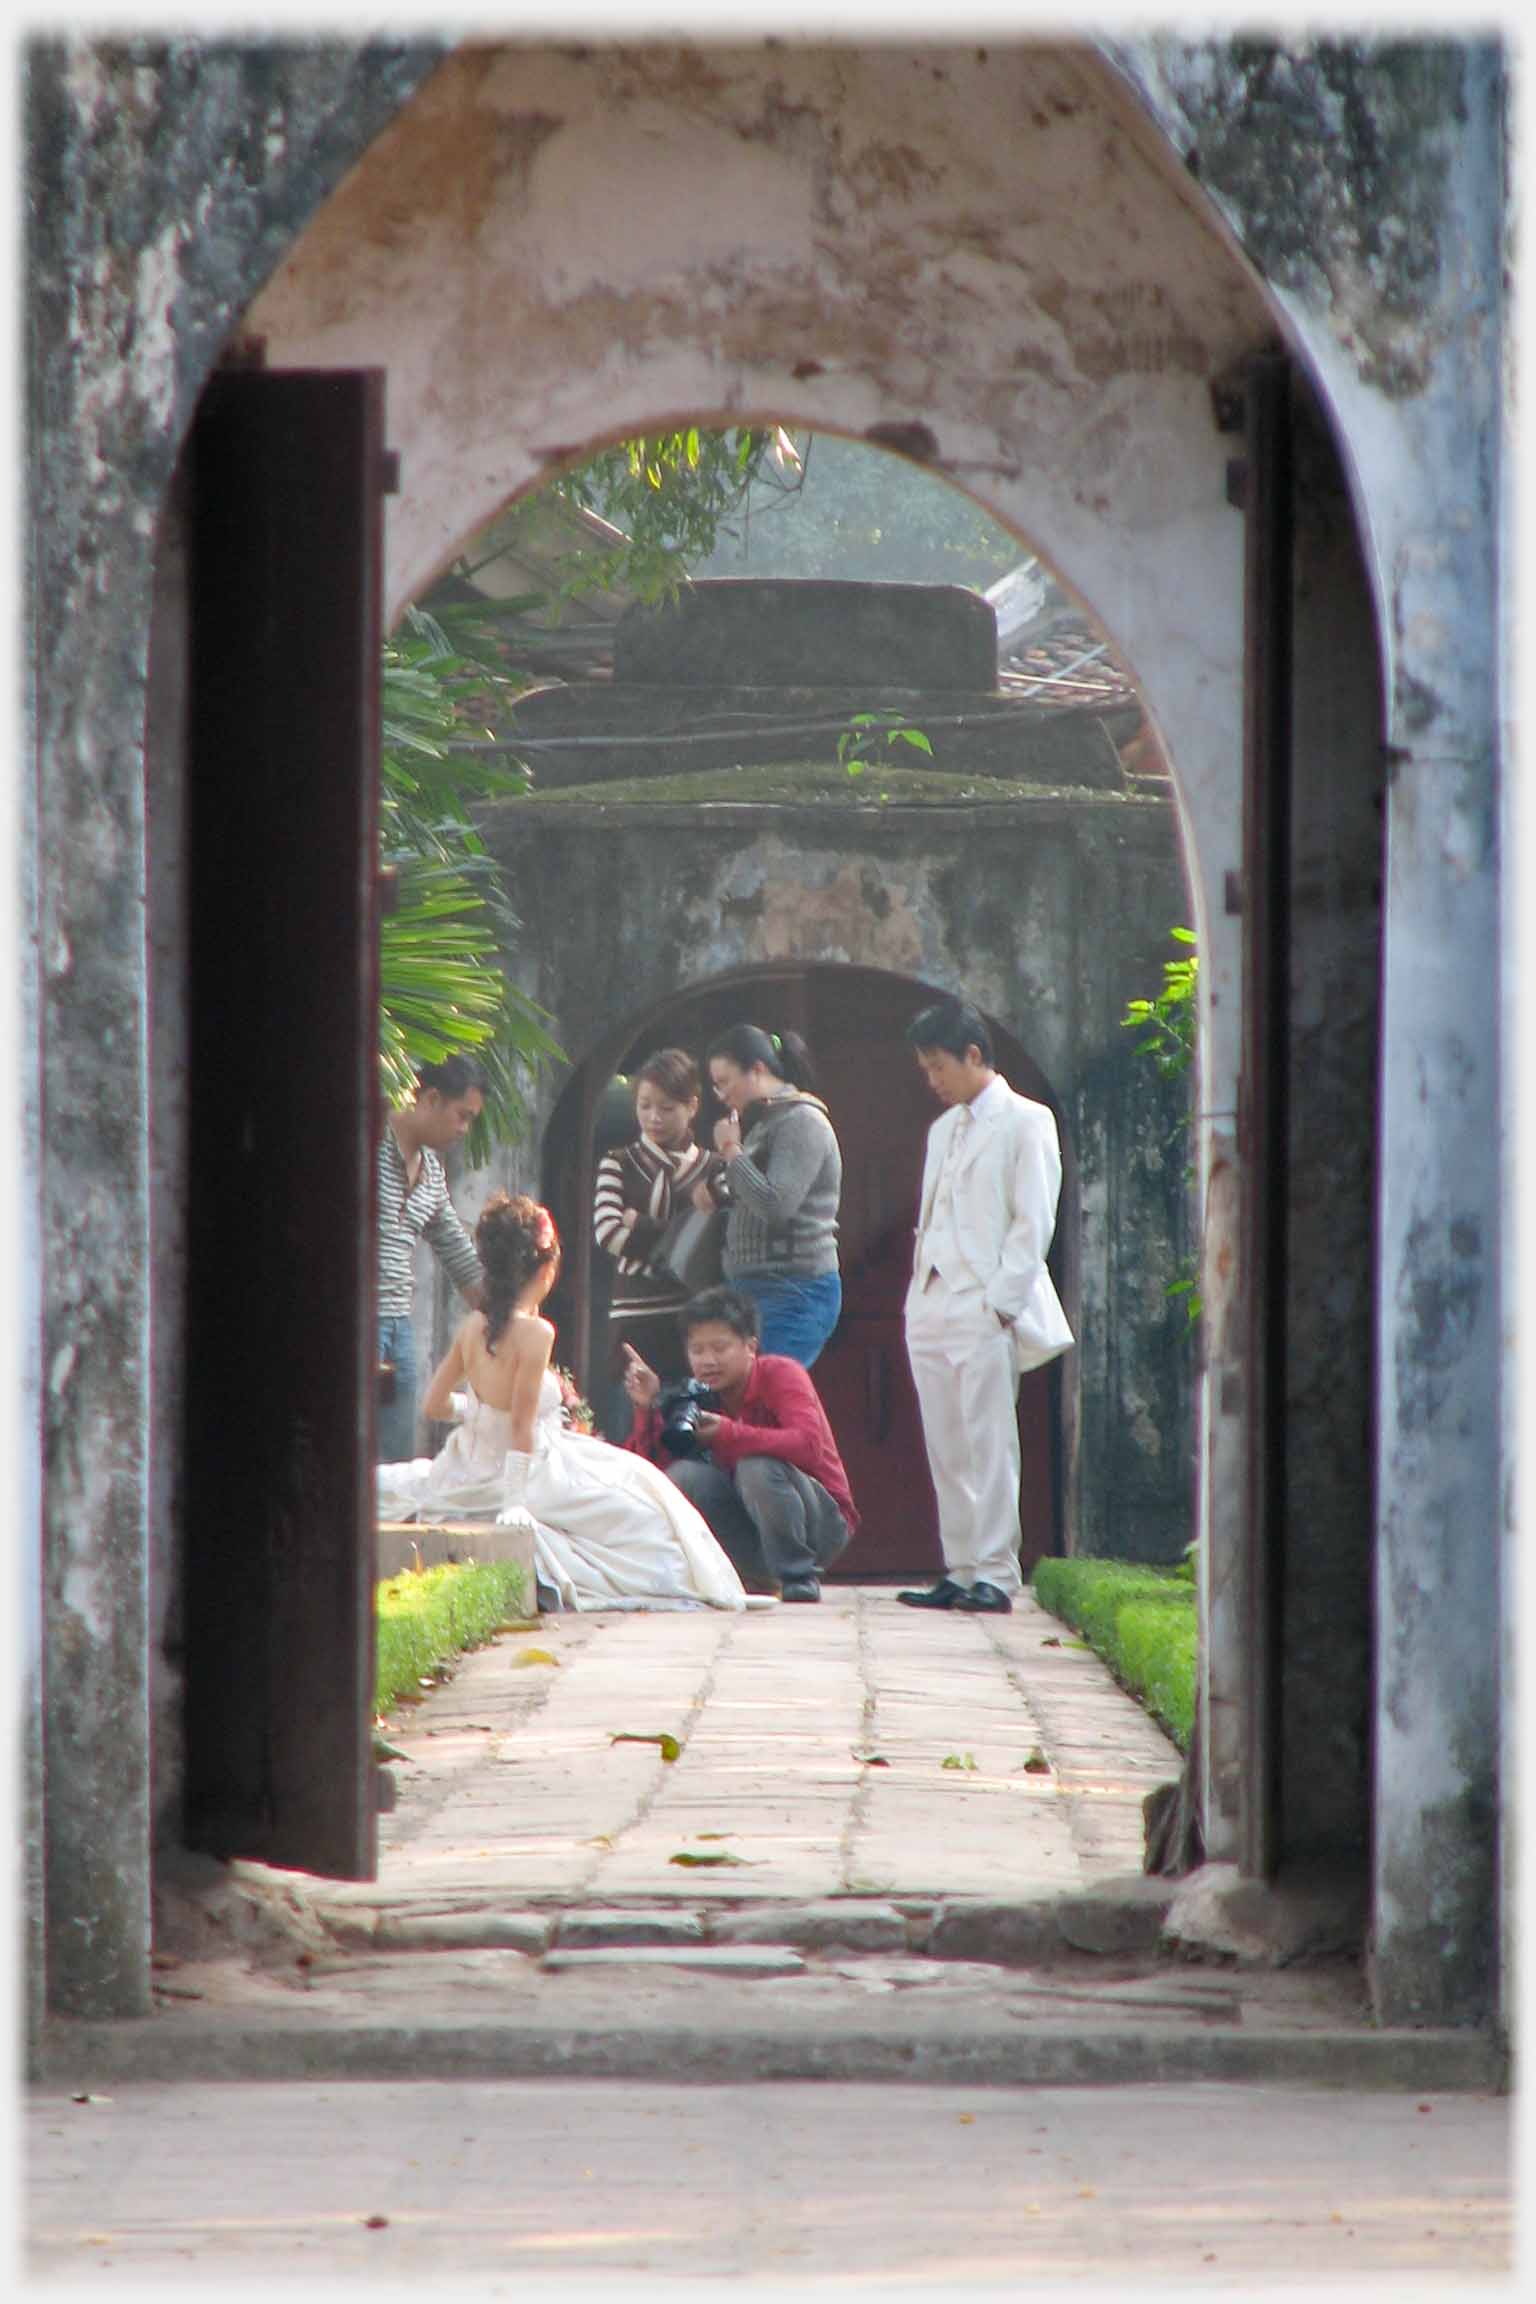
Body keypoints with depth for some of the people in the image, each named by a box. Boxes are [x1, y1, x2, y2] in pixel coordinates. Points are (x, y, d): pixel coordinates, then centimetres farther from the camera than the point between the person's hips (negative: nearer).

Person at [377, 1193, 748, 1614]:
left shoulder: (472, 1327, -3)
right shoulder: (536, 1333, -21)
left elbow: (434, 1404, 5)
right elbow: (522, 1425, -22)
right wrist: (515, 1504, -19)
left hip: (468, 1480, 7)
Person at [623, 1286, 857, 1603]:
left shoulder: (780, 1374, -13)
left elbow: (809, 1445, -31)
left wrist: (727, 1433, -35)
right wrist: (648, 1408, -22)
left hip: (824, 1522, -5)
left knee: (757, 1467, -32)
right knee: (685, 1476, -18)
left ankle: (799, 1577, -15)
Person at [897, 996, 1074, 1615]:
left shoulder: (1025, 1123, -1)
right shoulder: (943, 1130, 22)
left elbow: (1033, 1222, -8)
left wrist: (1001, 1302, -14)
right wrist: (919, 1296, 13)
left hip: (986, 1307, -7)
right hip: (931, 1308, 7)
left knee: (989, 1442, -11)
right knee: (946, 1448, 5)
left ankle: (995, 1573, -12)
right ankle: (960, 1570, 8)